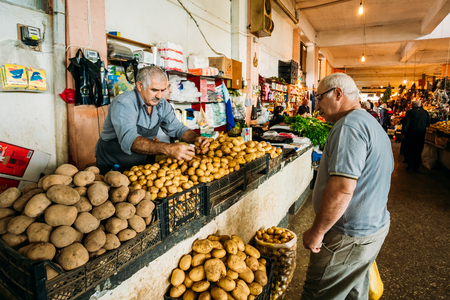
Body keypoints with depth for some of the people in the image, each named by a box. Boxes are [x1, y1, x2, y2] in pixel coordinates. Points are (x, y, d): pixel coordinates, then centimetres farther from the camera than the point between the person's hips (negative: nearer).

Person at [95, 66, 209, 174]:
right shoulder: (123, 104, -24)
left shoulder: (162, 104, -4)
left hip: (140, 163, 5)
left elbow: (177, 128, 3)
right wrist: (167, 148, -52)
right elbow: (128, 140, -38)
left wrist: (195, 138, -20)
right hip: (110, 166, -4)